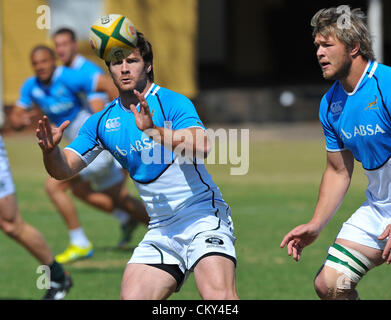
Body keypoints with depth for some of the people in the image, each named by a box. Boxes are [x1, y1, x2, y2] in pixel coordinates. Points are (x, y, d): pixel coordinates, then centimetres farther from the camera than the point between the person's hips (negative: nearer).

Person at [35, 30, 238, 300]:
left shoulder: (173, 102, -8)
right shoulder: (102, 122, 10)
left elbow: (201, 148, -25)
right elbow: (64, 169, 9)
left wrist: (154, 130, -39)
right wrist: (51, 150, -14)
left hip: (203, 216, -5)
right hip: (161, 230, 5)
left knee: (220, 296, -27)